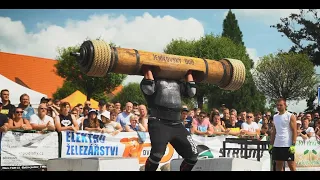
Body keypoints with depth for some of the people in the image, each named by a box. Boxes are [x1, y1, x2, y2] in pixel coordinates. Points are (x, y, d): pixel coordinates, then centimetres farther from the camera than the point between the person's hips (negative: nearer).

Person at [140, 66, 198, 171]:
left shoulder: (177, 82, 24)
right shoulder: (153, 78, 8)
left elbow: (191, 92, 16)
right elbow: (149, 89, -12)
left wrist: (189, 73, 24)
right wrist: (147, 69, -4)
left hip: (177, 124, 6)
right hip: (159, 123, -6)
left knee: (192, 155, 4)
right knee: (157, 154, -25)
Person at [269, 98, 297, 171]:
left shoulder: (290, 116, -5)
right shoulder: (275, 117, 13)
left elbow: (294, 131, -10)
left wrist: (293, 145, -18)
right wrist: (271, 144, 11)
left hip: (288, 145, -6)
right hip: (277, 145, 6)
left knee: (291, 165, -1)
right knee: (278, 165, 8)